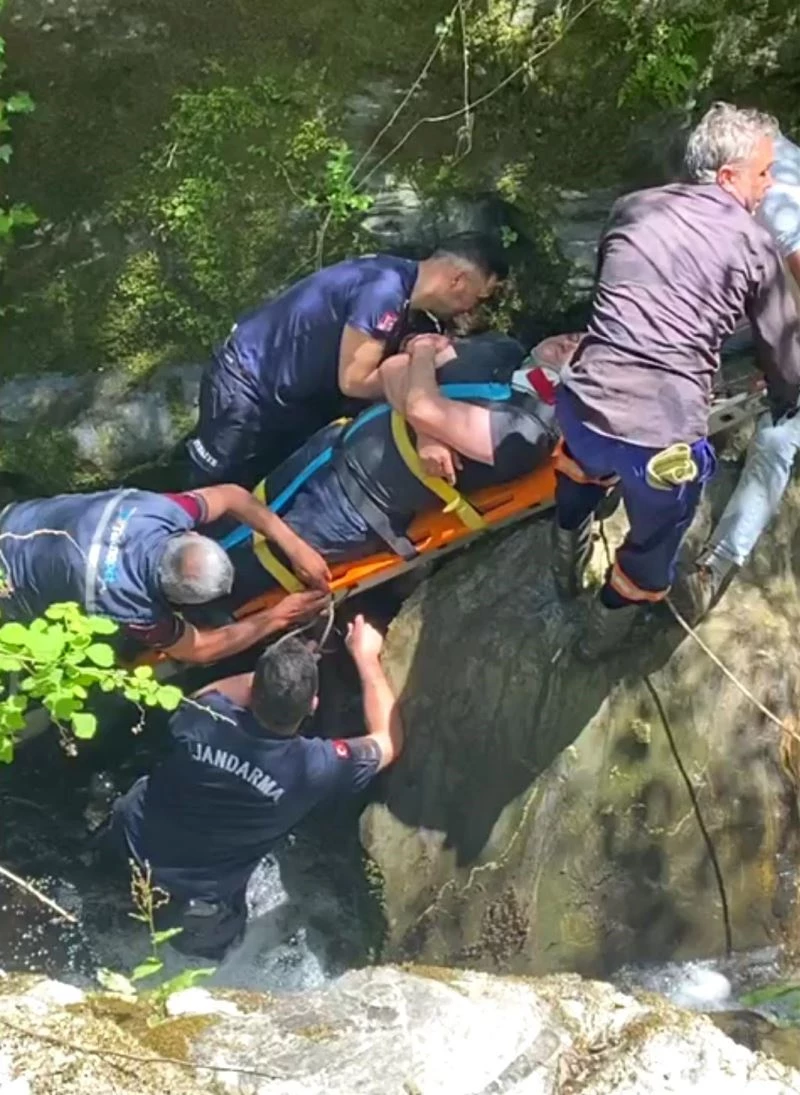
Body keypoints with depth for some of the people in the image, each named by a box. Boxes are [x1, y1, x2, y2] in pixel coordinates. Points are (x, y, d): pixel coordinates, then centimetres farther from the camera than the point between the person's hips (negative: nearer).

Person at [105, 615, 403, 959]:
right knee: (215, 935, 32)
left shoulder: (203, 720, -26)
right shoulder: (315, 767, -32)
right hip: (193, 902, -1)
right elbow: (389, 741, -10)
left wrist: (268, 675, -1)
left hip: (131, 844, 1)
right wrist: (366, 657, -5)